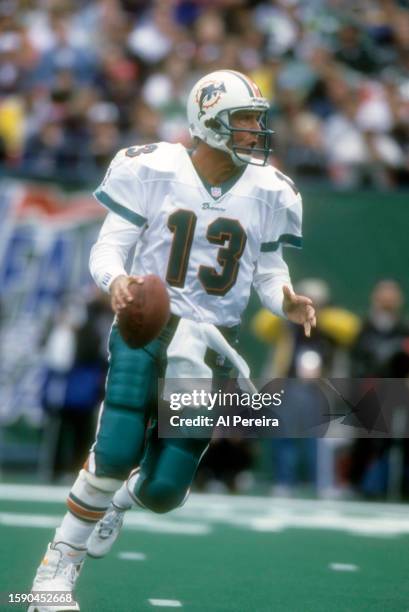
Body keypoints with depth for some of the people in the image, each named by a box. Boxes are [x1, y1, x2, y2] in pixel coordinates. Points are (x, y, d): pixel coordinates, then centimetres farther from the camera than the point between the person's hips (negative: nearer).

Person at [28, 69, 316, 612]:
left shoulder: (269, 194, 3)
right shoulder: (151, 171, -6)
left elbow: (270, 272, 12)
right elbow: (109, 248, -4)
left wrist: (288, 301, -10)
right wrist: (117, 279, -26)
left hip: (211, 343, 3)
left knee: (163, 491, -3)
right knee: (116, 453, -22)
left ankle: (124, 495, 38)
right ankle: (59, 565, 0)